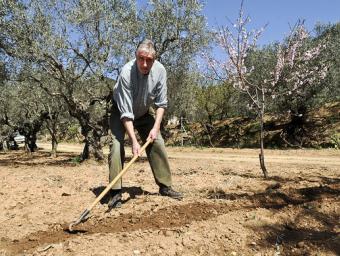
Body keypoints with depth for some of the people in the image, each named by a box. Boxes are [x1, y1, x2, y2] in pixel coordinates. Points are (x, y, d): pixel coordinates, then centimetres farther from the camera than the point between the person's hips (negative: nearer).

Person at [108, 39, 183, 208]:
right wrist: (134, 141, -39)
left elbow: (161, 103, -11)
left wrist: (156, 127, -20)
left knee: (157, 144, -3)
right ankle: (116, 193, -13)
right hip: (122, 112, -4)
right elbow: (126, 112, -35)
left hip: (144, 112, 4)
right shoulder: (126, 73, -35)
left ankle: (165, 186, 9)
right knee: (117, 146, -19)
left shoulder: (160, 71, -23)